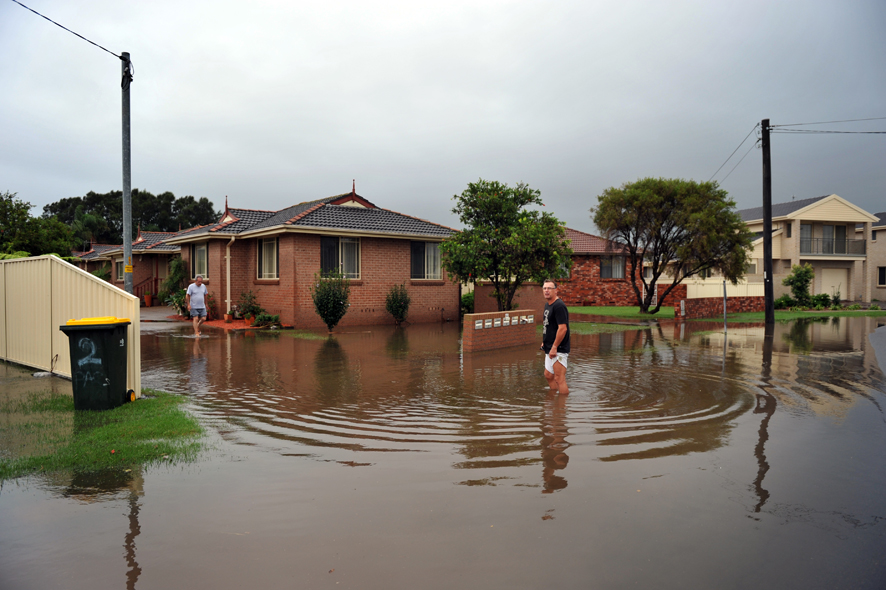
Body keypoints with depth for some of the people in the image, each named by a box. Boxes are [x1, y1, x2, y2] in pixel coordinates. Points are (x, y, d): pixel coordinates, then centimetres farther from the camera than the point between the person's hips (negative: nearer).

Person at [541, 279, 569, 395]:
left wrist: (554, 347, -22)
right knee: (548, 375, 18)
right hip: (549, 348, 10)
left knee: (559, 379, -7)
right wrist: (544, 342, 21)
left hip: (558, 350, -10)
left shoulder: (559, 306, -17)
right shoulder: (547, 305, 14)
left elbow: (563, 328, -23)